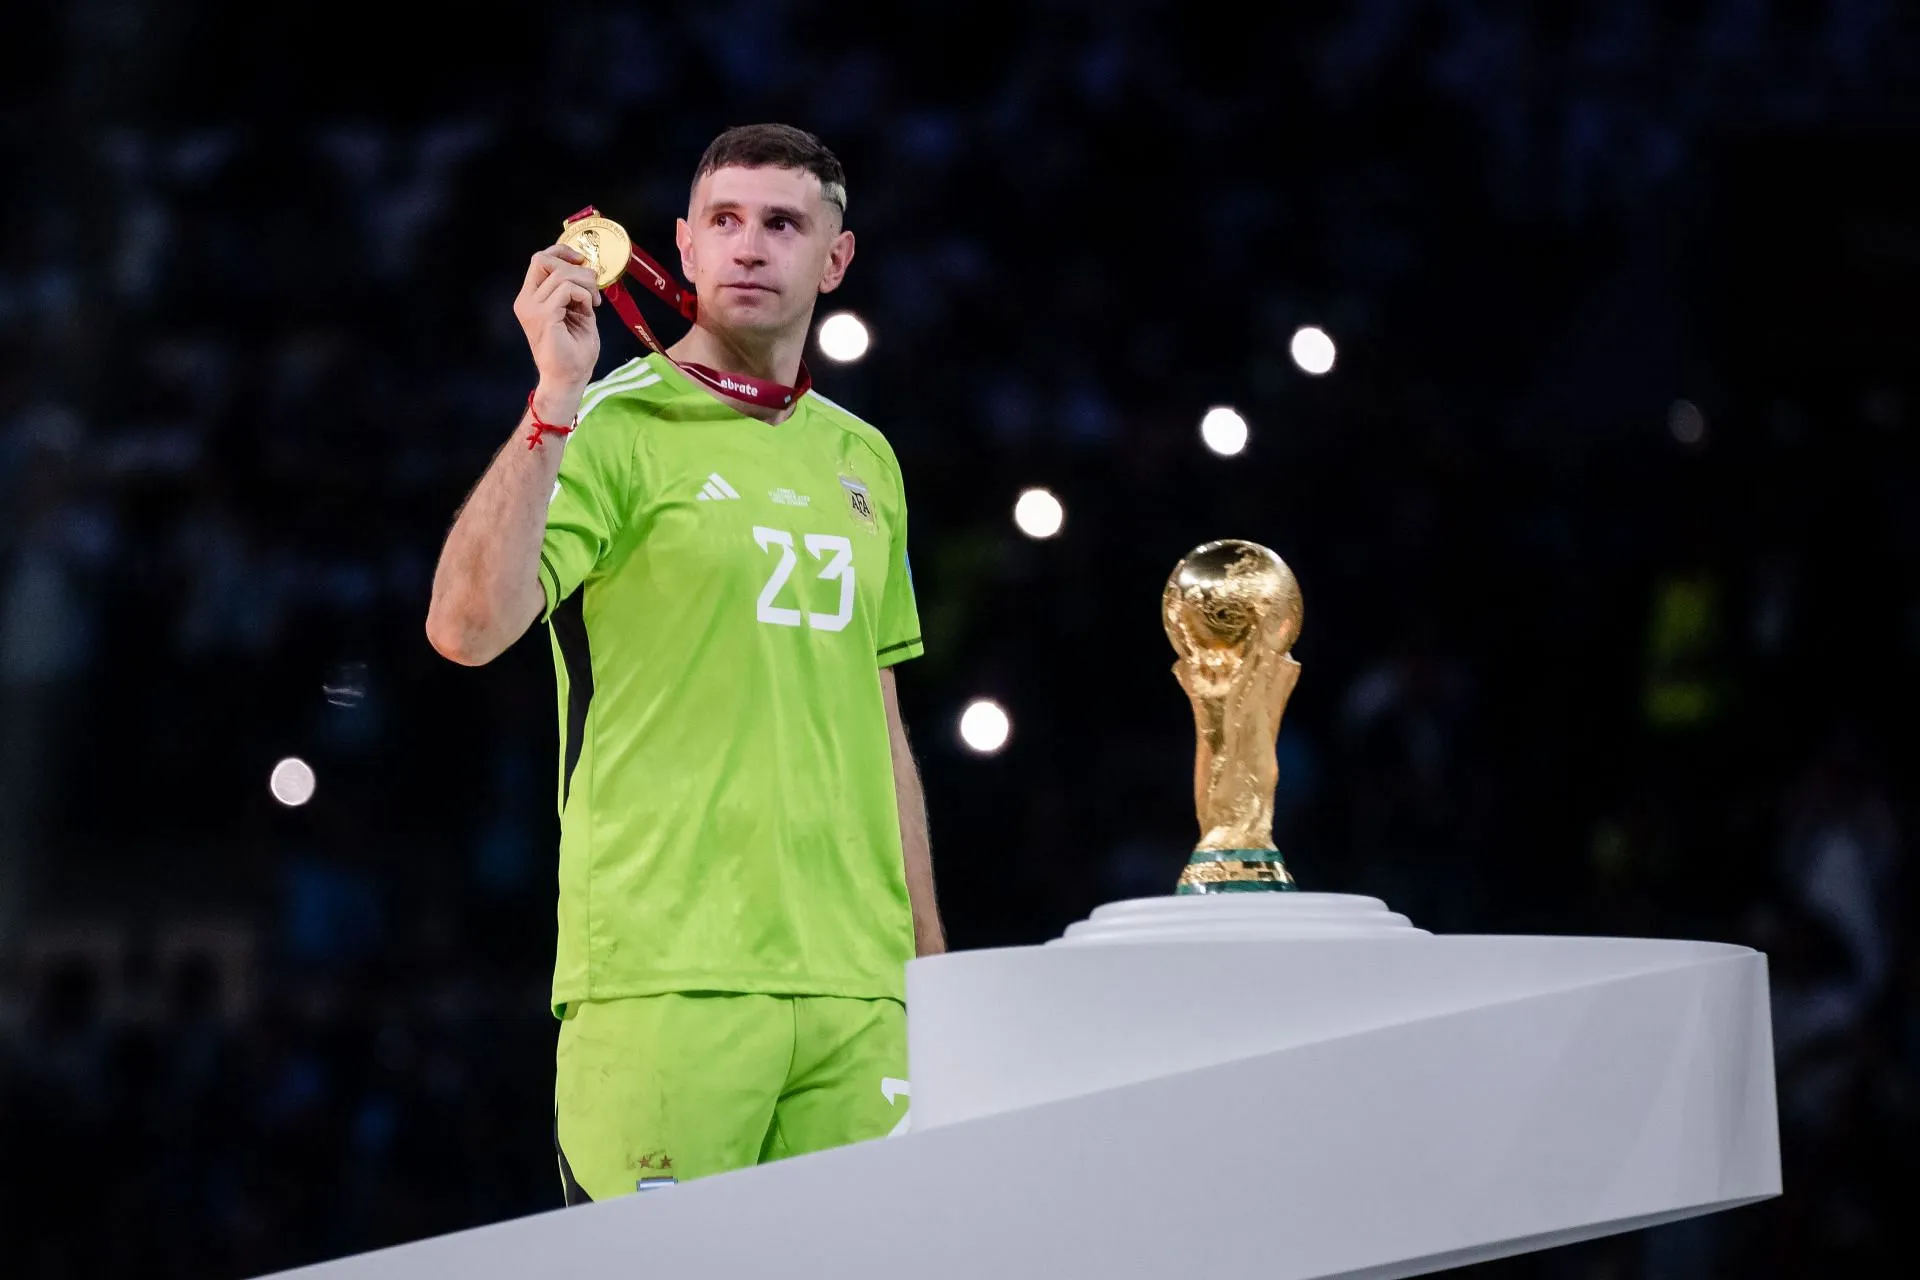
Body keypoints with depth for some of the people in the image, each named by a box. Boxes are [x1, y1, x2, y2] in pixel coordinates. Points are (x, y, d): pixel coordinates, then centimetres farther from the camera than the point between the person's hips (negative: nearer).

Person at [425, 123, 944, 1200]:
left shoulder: (864, 460, 17)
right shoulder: (613, 429, -2)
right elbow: (467, 627, -17)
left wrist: (926, 955, 20)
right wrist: (555, 399, -21)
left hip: (854, 984, 6)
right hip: (667, 977, -6)